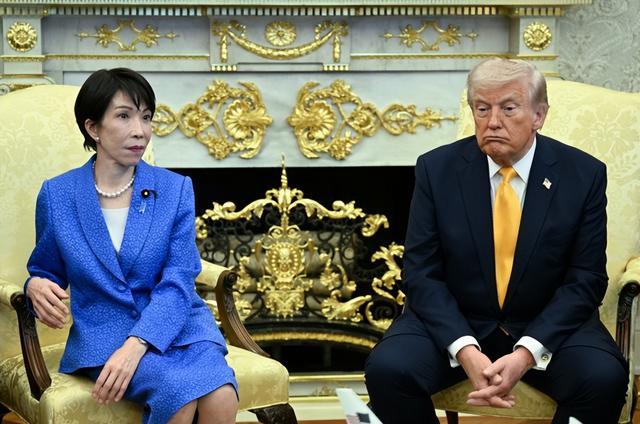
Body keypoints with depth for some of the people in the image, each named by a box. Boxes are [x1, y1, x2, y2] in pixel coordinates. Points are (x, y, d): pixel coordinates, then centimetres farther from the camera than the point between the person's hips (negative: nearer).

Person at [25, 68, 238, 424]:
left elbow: (178, 283, -7)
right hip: (103, 333, -1)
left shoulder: (176, 189, 3)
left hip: (177, 327, 1)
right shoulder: (57, 195, 4)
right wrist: (37, 286, -10)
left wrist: (135, 346, -23)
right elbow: (46, 271, 17)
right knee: (178, 391, -33)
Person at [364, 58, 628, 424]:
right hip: (455, 324, 1)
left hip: (546, 327, 0)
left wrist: (526, 354, -21)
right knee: (387, 369, -27)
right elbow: (422, 274, -5)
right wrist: (466, 352, -22)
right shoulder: (437, 169, -3)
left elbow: (585, 280, -6)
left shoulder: (584, 174, -5)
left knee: (604, 378, -30)